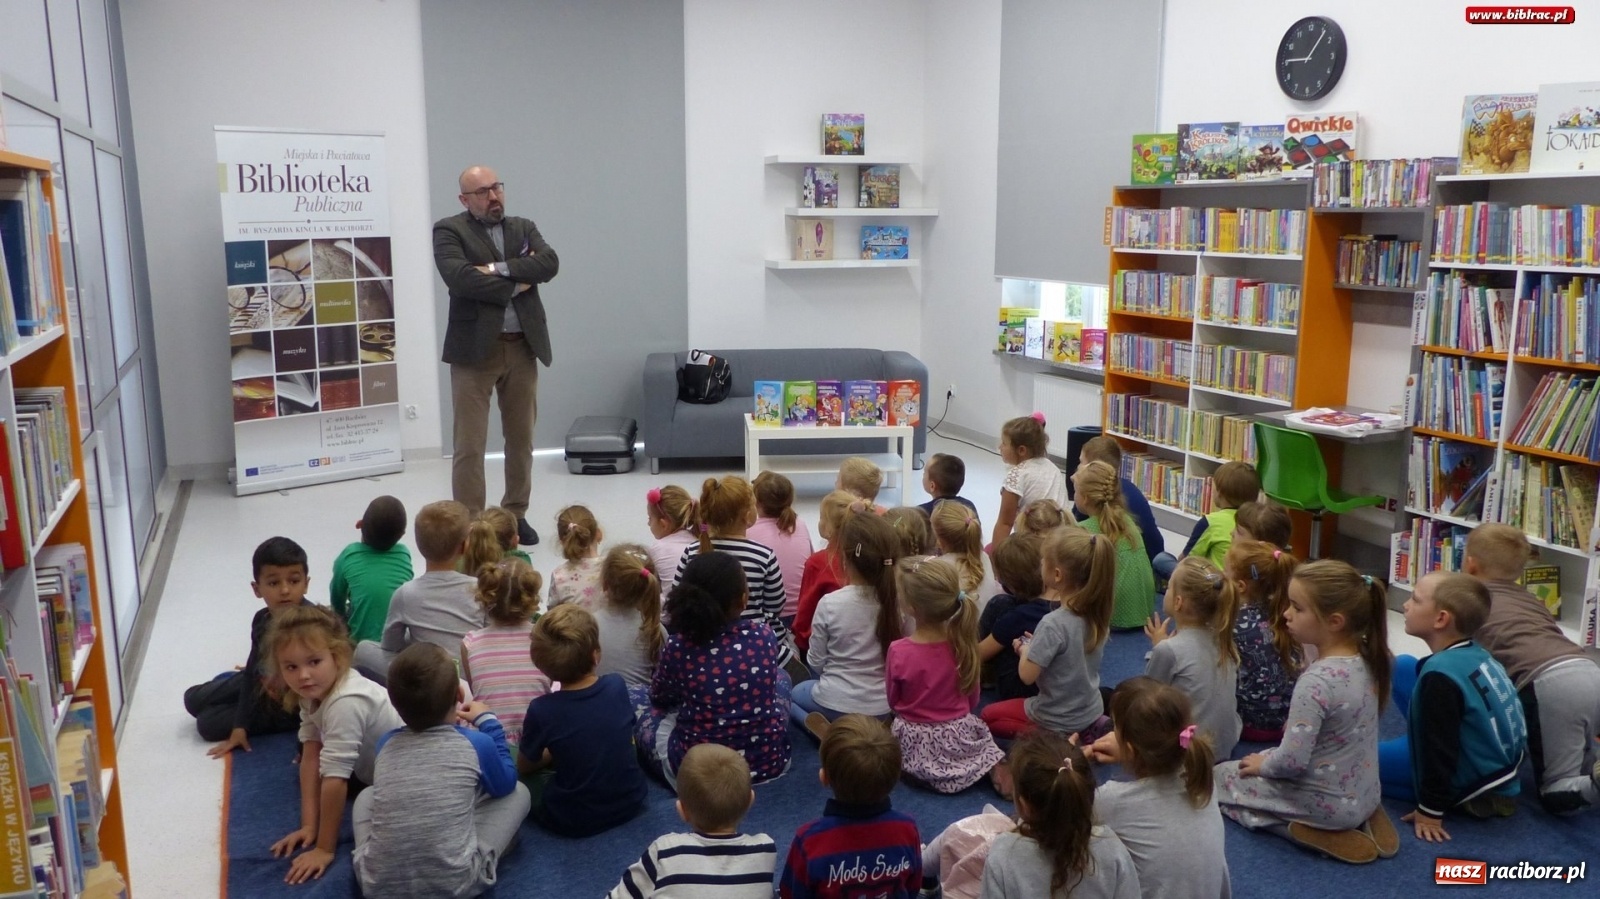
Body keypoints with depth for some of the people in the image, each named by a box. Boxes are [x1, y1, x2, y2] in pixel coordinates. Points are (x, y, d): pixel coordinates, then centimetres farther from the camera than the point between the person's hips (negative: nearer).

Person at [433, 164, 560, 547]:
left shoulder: (524, 228, 13)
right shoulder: (449, 231, 0)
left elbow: (549, 264, -6)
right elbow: (459, 277, -18)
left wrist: (498, 268, -16)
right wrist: (516, 285, -11)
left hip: (522, 348, 4)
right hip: (474, 348, -4)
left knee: (521, 439, 12)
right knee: (469, 446, -2)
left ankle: (516, 514, 25)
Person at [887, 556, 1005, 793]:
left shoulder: (898, 652, -23)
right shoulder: (962, 642, -14)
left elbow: (892, 702, -5)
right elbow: (972, 699, 0)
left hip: (916, 745, -1)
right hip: (960, 737, 1)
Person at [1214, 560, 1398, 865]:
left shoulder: (1317, 680, -30)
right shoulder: (1366, 660, -5)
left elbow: (1293, 761, -28)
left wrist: (1261, 764, -8)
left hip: (1329, 803, -7)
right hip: (1364, 794, 7)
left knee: (1220, 775, 10)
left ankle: (1309, 830, -2)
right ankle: (1358, 820, 13)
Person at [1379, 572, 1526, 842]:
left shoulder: (1441, 675, -31)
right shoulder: (1475, 654, -4)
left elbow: (1439, 748, -26)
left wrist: (1430, 811, -18)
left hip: (1474, 781, -9)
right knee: (1403, 667, 11)